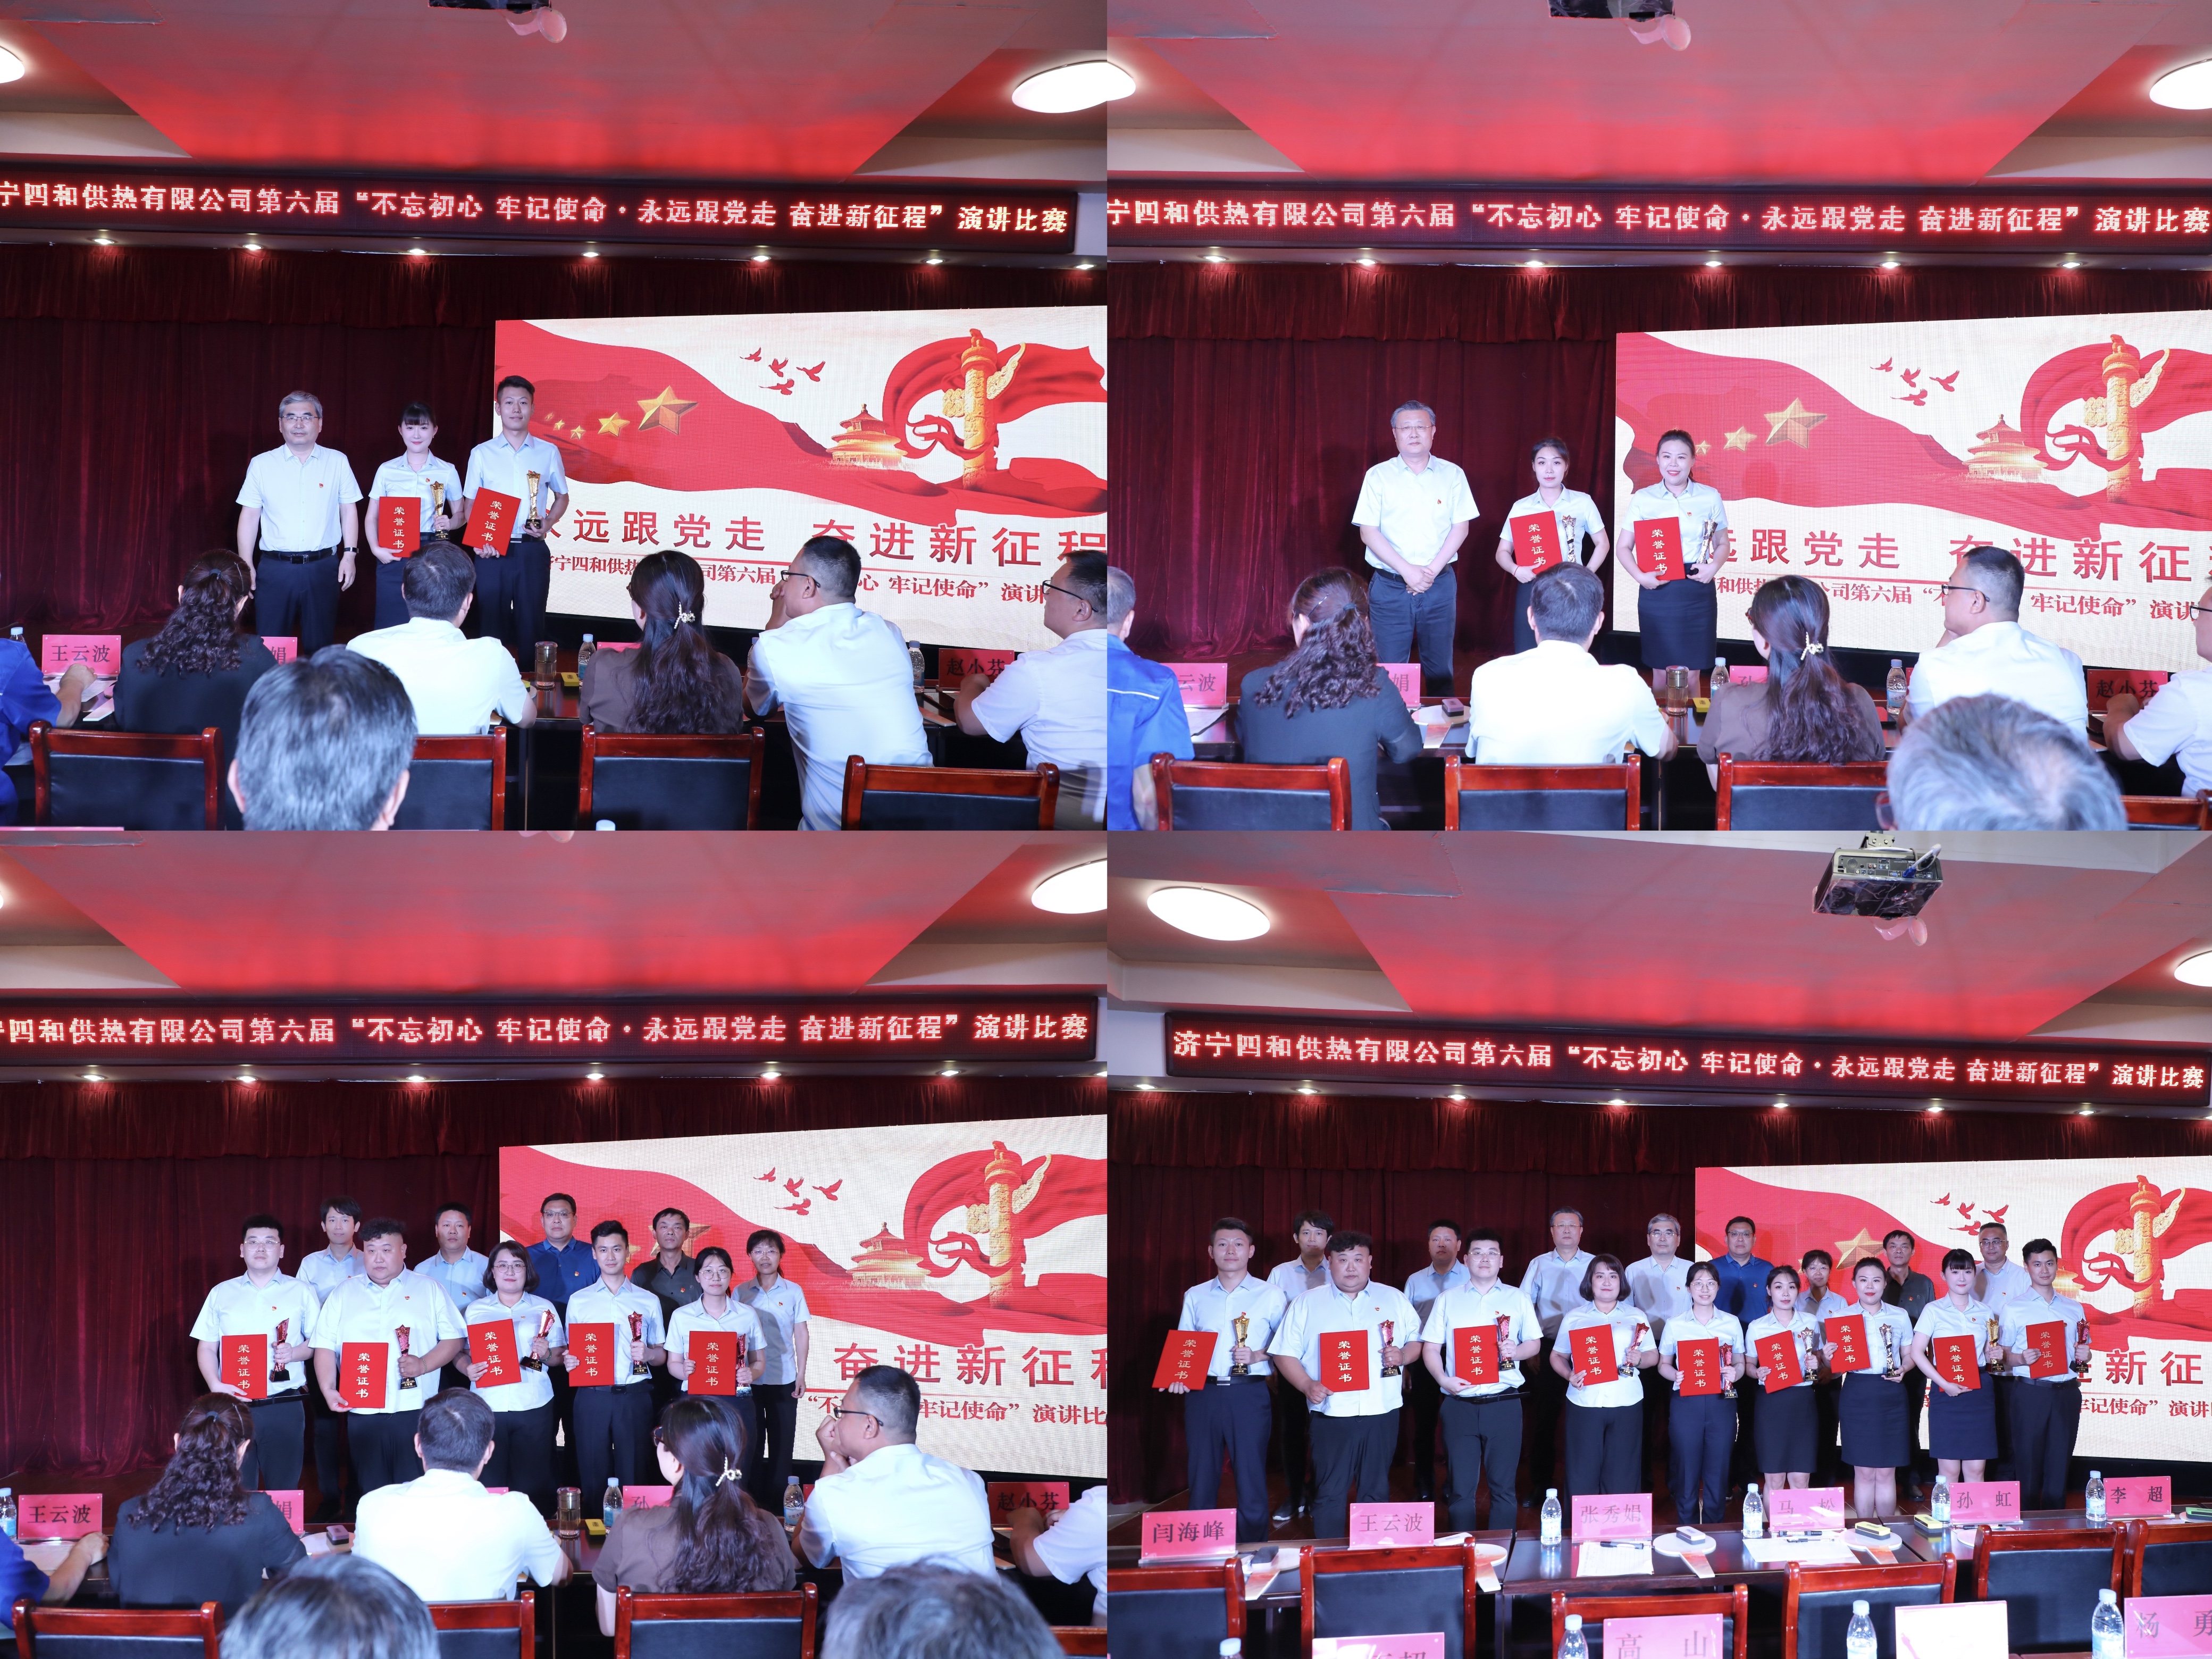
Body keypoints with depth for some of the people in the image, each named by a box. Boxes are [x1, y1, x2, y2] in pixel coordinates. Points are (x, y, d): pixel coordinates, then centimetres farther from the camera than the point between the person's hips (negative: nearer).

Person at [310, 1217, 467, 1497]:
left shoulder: (429, 1290, 9)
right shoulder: (344, 1294, 14)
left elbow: (453, 1340, 6)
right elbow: (325, 1347, 10)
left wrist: (424, 1364, -11)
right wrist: (329, 1390, -5)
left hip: (416, 1411, -2)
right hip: (363, 1413, 2)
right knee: (372, 1496, 4)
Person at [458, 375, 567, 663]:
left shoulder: (548, 453, 5)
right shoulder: (482, 454, 5)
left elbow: (562, 496, 17)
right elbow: (470, 504, 9)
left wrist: (549, 523, -3)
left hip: (532, 551, 0)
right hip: (492, 552, 0)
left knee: (531, 625, 3)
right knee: (492, 626, 3)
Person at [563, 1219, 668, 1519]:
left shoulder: (648, 1301, 10)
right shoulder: (578, 1301, 12)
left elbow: (662, 1356, 11)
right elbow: (569, 1351, 14)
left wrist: (648, 1353, -10)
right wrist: (568, 1360, -9)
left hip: (634, 1396, 0)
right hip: (592, 1396, 0)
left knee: (633, 1473, -1)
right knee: (593, 1474, 0)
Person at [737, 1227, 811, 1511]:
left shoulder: (793, 1292, 2)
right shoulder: (742, 1293, 4)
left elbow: (801, 1334, 4)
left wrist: (802, 1373, 0)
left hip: (784, 1380, -1)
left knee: (781, 1443, 2)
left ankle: (778, 1505, 9)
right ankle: (753, 1502, 12)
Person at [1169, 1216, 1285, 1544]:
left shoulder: (1270, 1296, 5)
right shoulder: (1195, 1297, 13)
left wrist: (1259, 1356, -13)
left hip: (1249, 1394, -3)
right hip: (1202, 1394, 3)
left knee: (1251, 1477, -2)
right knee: (1202, 1477, 7)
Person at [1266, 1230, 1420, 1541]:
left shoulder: (1394, 1299, 10)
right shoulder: (1307, 1304, 5)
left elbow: (1417, 1343, 14)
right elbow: (1285, 1354, 3)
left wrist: (1403, 1355, -9)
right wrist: (1307, 1385, -13)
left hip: (1382, 1413, 2)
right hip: (1332, 1414, -2)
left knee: (1375, 1492, 9)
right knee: (1331, 1492, 0)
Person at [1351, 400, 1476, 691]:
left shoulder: (1452, 475, 5)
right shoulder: (1378, 476, 1)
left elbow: (1461, 526, 2)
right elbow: (1368, 532, -4)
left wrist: (1432, 571, -10)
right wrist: (1408, 571, -13)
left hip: (1440, 584, 1)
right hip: (1390, 586, -1)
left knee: (1440, 669, 5)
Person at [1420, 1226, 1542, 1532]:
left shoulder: (1518, 1299, 10)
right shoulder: (1448, 1300, 9)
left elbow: (1535, 1344, 12)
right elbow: (1430, 1348, 6)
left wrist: (1516, 1351, -10)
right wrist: (1444, 1379, -12)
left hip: (1503, 1403, 0)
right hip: (1459, 1403, 0)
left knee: (1503, 1485, 3)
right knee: (1460, 1487, 2)